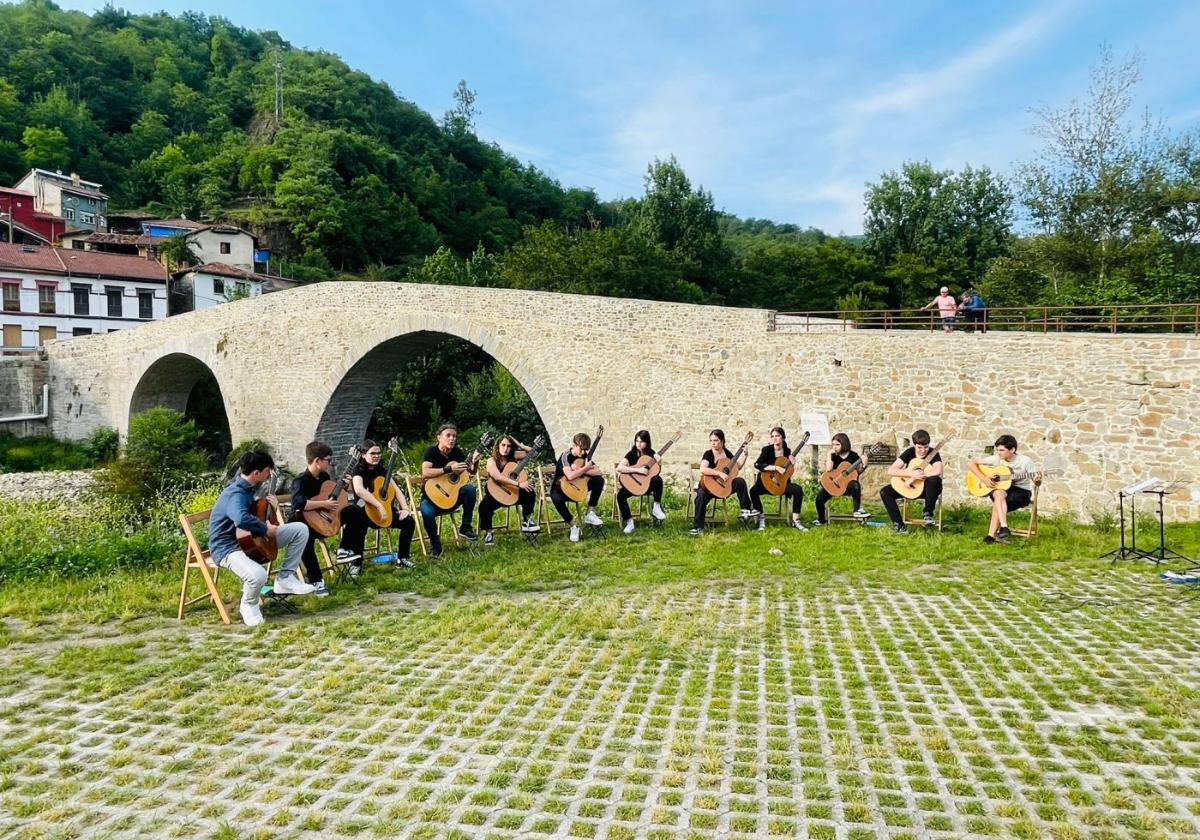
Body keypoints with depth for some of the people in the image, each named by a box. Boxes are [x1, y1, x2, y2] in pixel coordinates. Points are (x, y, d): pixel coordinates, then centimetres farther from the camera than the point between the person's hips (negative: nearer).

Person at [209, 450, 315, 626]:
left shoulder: (249, 486, 3)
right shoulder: (235, 494, -28)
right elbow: (242, 519, -51)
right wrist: (266, 529, -32)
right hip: (229, 547, -9)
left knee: (300, 529, 0)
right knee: (258, 575, -39)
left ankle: (285, 578, 6)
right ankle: (248, 605, -4)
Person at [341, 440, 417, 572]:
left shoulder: (382, 470, 11)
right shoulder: (359, 470, -8)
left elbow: (396, 490, 8)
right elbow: (359, 490, -29)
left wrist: (405, 508, -8)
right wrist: (379, 506, -33)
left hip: (385, 511, 6)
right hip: (364, 511, -6)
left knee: (409, 521, -11)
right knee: (359, 524, -39)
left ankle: (402, 559, 3)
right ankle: (356, 564, -23)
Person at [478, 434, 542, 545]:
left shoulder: (513, 457, 2)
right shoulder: (491, 461, -11)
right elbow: (498, 477, -30)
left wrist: (519, 445, -8)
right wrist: (518, 484, -36)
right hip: (495, 494, -4)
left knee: (529, 491, -22)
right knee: (484, 507, -33)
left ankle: (527, 521, -9)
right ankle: (488, 533, -7)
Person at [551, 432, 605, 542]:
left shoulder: (584, 456, -1)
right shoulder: (566, 456, -20)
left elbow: (599, 472, -10)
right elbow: (570, 476, -38)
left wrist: (580, 470, -22)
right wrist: (586, 468, -24)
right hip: (561, 487, -6)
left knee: (599, 480, -12)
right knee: (557, 499, -40)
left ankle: (590, 513, -8)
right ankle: (573, 525, -18)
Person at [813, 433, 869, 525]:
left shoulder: (853, 455, 0)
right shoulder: (834, 456, 3)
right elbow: (828, 469, -14)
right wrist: (829, 453, -13)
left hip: (848, 483, -2)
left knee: (855, 485, -38)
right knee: (820, 497, -16)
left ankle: (857, 510, -21)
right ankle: (821, 520, 8)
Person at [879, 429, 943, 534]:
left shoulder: (933, 454, -11)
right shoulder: (909, 452, -6)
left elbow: (938, 471, -33)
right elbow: (890, 470, -15)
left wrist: (918, 475, -33)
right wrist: (911, 474, -29)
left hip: (927, 488, -3)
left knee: (934, 479, -39)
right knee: (884, 492, -18)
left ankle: (928, 514, -24)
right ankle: (899, 524, -20)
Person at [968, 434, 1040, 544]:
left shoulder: (1025, 461, -9)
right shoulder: (996, 459, -3)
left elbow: (1037, 482, -2)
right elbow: (970, 463, -6)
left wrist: (1037, 480, -27)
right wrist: (984, 478, -17)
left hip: (1022, 491, -2)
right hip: (1001, 488, 2)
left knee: (998, 503, -32)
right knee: (999, 494, -37)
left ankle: (991, 535, -27)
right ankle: (1004, 528, -44)